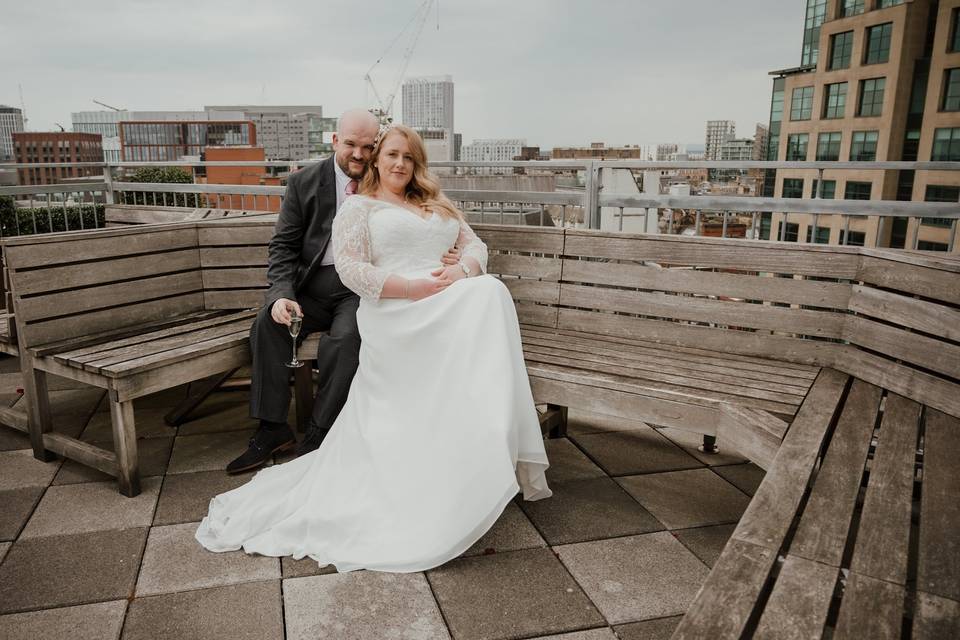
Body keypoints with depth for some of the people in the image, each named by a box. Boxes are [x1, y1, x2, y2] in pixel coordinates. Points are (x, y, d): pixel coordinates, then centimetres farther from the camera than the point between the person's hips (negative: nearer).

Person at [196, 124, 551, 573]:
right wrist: (409, 287, -13)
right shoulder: (358, 208, 14)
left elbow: (475, 244, 20)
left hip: (454, 303, 5)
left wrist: (461, 271, -5)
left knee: (490, 293, -31)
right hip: (397, 315, -5)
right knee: (483, 301, -33)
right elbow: (349, 267, -1)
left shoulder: (438, 206, 30)